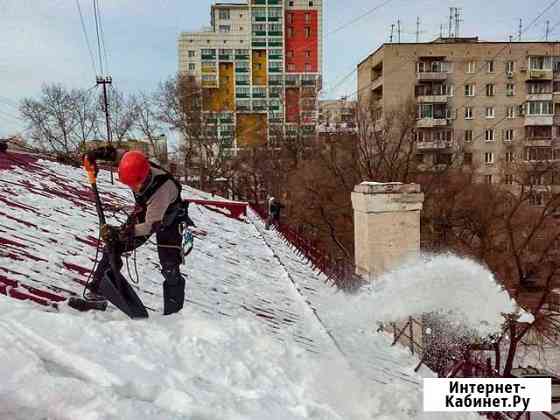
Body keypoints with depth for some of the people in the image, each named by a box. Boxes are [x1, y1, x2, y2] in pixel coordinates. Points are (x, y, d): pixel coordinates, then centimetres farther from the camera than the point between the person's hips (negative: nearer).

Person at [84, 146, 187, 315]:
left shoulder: (163, 188, -42)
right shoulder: (137, 166, -25)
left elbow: (151, 225, -39)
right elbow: (117, 153, -3)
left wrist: (119, 233, -46)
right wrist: (98, 153, -19)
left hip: (167, 220, -6)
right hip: (144, 212, 6)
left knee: (170, 268, -16)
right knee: (114, 247, 0)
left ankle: (173, 313, -7)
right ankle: (97, 289, 15)